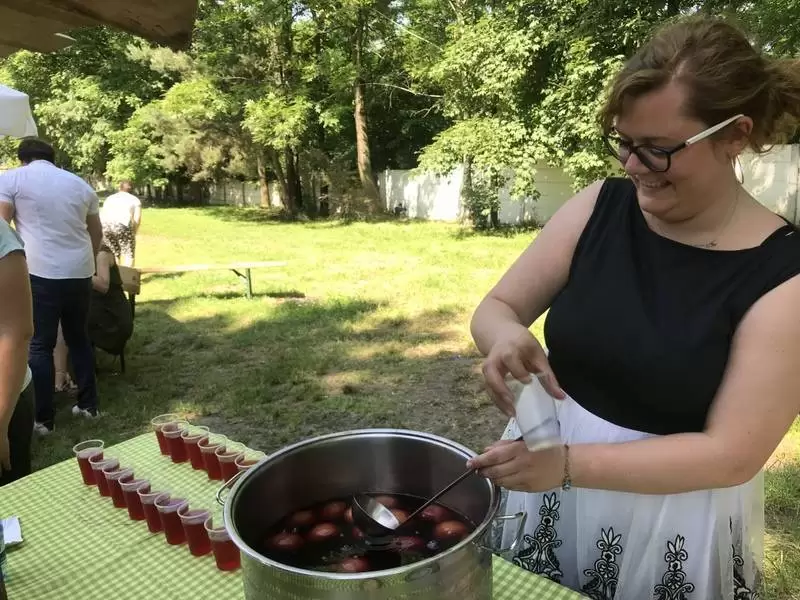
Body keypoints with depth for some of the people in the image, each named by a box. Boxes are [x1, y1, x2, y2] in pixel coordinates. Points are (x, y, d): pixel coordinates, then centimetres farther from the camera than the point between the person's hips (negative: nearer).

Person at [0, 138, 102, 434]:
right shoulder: (80, 184, 15)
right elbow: (97, 232, 23)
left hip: (41, 274, -4)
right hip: (80, 273, 4)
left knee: (39, 346, 5)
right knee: (79, 339, 16)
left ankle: (42, 419, 10)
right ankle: (88, 405, 23)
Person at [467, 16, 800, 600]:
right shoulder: (600, 207, -9)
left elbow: (731, 454, -19)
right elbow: (495, 307, -4)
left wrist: (568, 463, -29)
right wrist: (506, 337, -28)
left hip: (674, 521, -3)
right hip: (543, 480, 4)